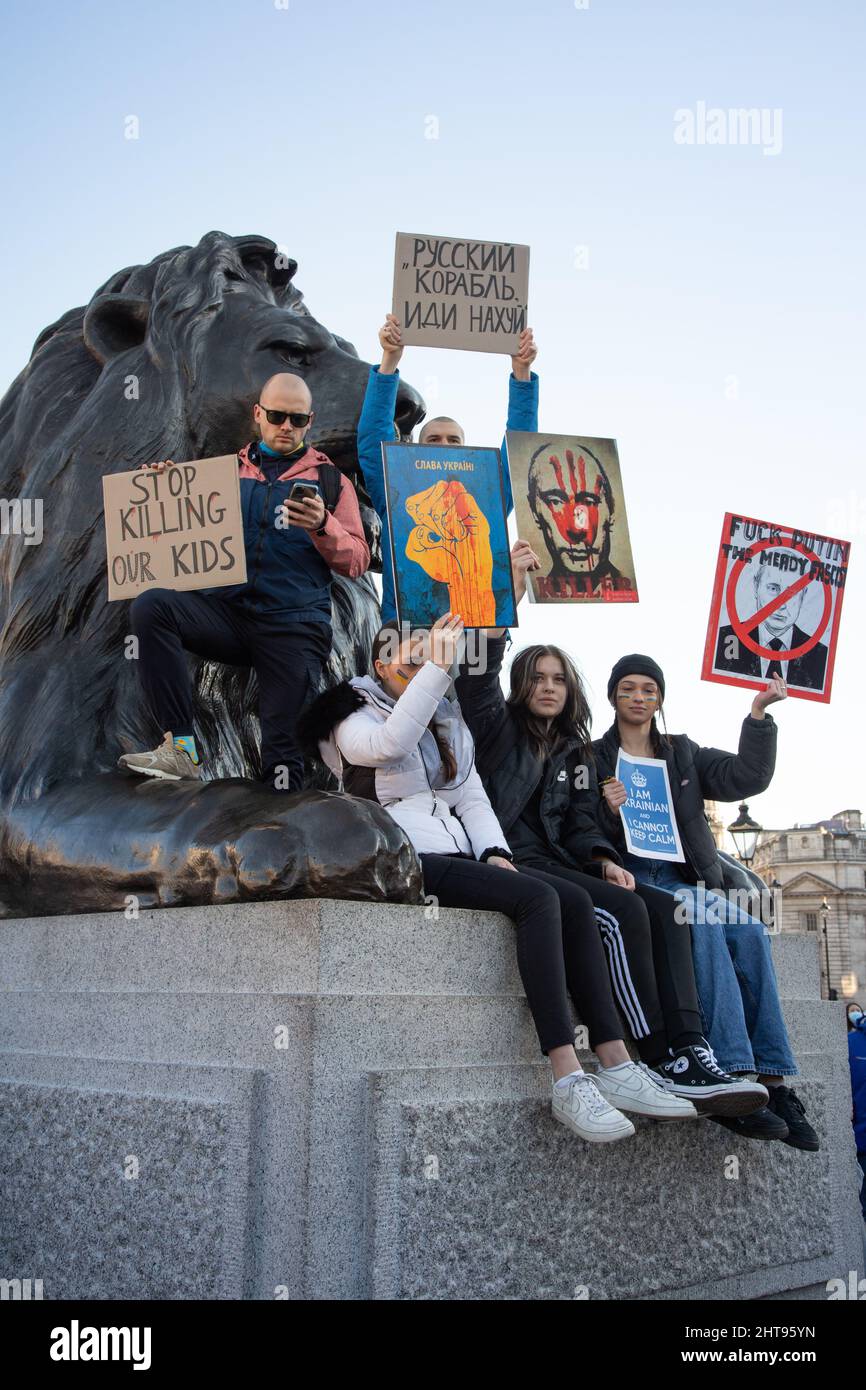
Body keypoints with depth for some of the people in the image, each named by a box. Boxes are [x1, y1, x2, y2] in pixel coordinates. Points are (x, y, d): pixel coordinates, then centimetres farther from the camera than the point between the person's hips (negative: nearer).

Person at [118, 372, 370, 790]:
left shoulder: (330, 480, 11)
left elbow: (357, 562, 4)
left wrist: (323, 527, -14)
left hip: (293, 625, -2)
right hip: (228, 610, 2)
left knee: (283, 762, -13)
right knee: (151, 605, -28)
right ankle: (180, 748, -26)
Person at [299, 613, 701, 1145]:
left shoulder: (447, 723, 25)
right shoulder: (352, 716, 4)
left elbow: (472, 798, 18)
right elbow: (388, 744, -21)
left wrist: (495, 852, -1)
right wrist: (436, 668, -23)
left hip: (454, 857, 7)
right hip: (403, 862, -7)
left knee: (574, 901, -16)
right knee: (537, 897, -28)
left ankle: (617, 1067, -20)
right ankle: (568, 1082, -32)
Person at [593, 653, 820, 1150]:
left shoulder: (683, 754, 22)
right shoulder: (593, 758, 12)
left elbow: (746, 778, 6)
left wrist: (758, 715, -2)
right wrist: (607, 813, -15)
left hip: (685, 882, 4)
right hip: (629, 879, -4)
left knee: (750, 932, -25)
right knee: (704, 924, -33)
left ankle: (772, 1081, -24)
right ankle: (733, 1079, -36)